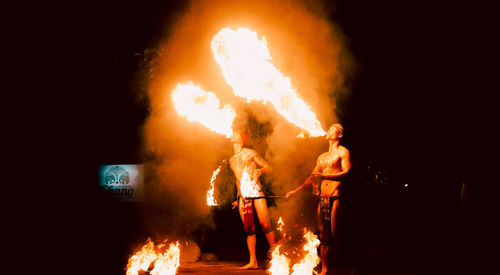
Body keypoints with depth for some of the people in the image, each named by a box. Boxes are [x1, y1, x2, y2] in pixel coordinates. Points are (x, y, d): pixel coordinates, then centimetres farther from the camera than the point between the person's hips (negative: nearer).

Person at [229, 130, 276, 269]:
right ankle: (253, 262, 2)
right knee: (249, 229, 0)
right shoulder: (231, 160, 21)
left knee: (265, 224, -12)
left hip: (256, 192, -4)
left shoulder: (250, 153, 6)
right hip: (243, 196, 4)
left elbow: (268, 167, 9)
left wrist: (260, 171, -12)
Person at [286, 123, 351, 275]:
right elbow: (312, 177, 26)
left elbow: (346, 172, -10)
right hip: (322, 198, 6)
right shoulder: (322, 157, 23)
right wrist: (295, 191, 21)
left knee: (335, 234, -11)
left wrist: (324, 175, -17)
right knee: (323, 235, 3)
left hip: (335, 197, -6)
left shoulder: (343, 152, 3)